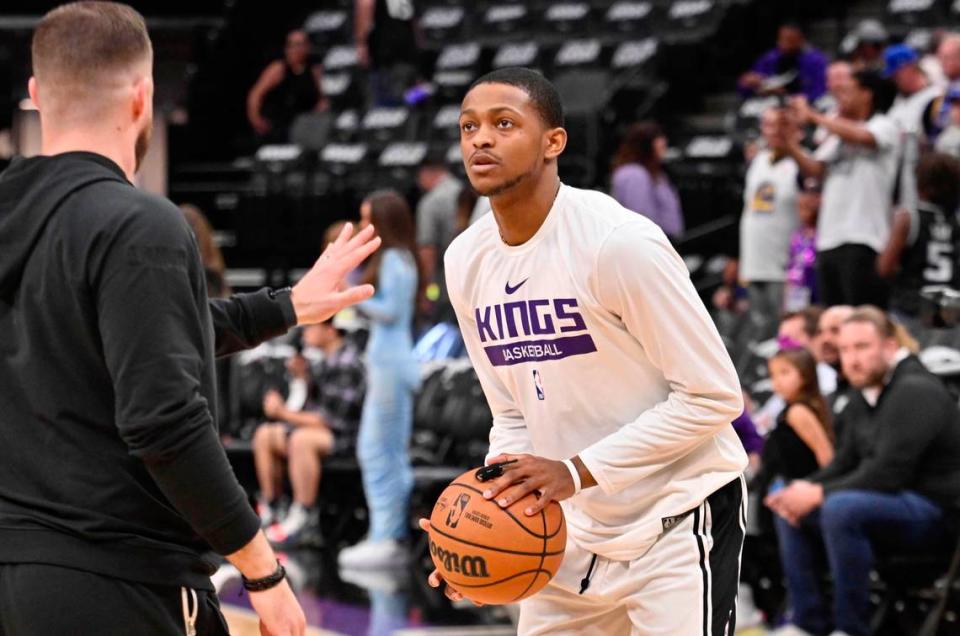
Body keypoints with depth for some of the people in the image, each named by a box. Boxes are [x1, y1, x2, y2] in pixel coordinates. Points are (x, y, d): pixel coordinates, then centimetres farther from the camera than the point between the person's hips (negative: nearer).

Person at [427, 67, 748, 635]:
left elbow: (713, 396, -18)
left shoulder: (620, 242, -20)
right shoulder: (466, 262, 3)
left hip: (680, 519, -7)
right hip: (575, 530, 7)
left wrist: (577, 472, -23)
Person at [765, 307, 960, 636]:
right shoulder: (861, 398, 11)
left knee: (840, 508, -33)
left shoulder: (915, 391, -18)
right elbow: (845, 464, 13)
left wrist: (820, 494, -19)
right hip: (895, 503, 10)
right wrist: (805, 488, -8)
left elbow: (889, 472, -25)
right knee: (790, 510, 9)